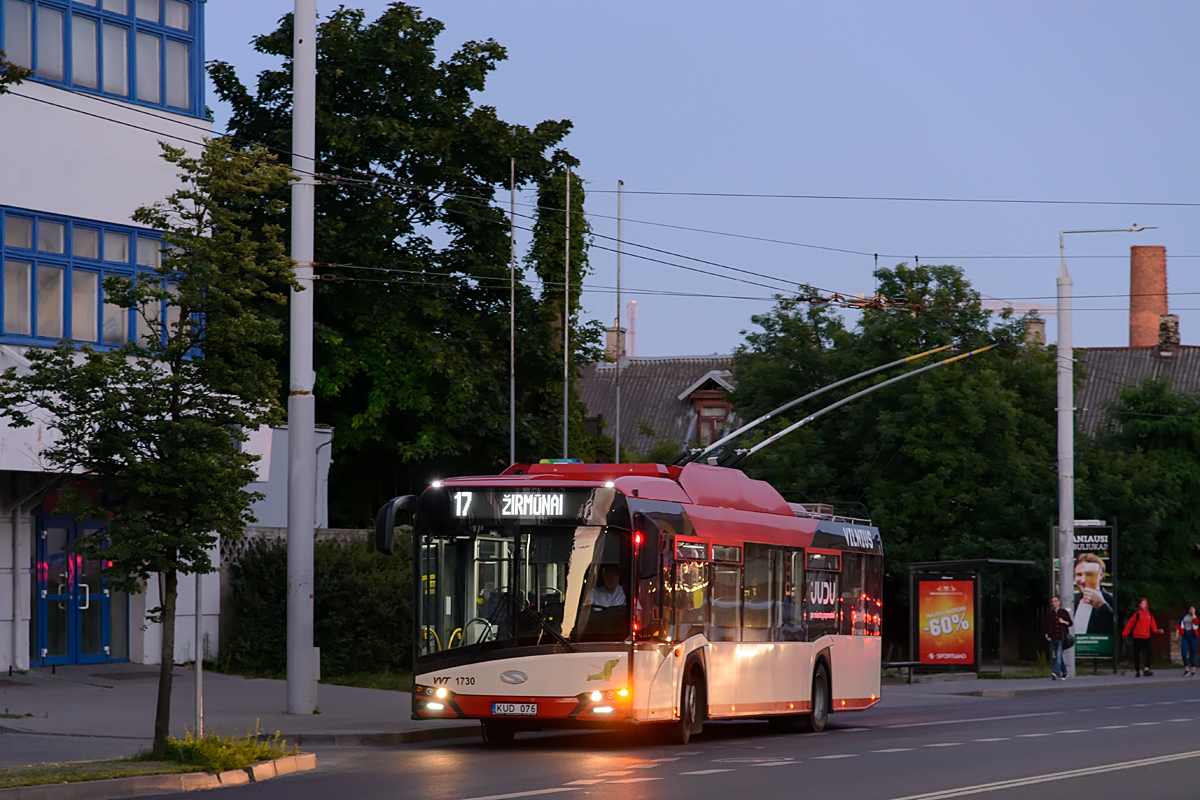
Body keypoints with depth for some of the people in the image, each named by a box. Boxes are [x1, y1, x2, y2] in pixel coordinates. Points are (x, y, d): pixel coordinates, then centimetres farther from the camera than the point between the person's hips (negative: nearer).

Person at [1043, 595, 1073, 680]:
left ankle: (1055, 672, -28)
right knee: (1056, 656, 9)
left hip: (1062, 638, -4)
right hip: (1053, 638, 4)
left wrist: (1063, 622, -12)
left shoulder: (1063, 612, 3)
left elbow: (1070, 623, 7)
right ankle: (1064, 673, 23)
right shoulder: (1049, 613, 9)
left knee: (1059, 655, -16)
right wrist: (1046, 635, -2)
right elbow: (1045, 625, 10)